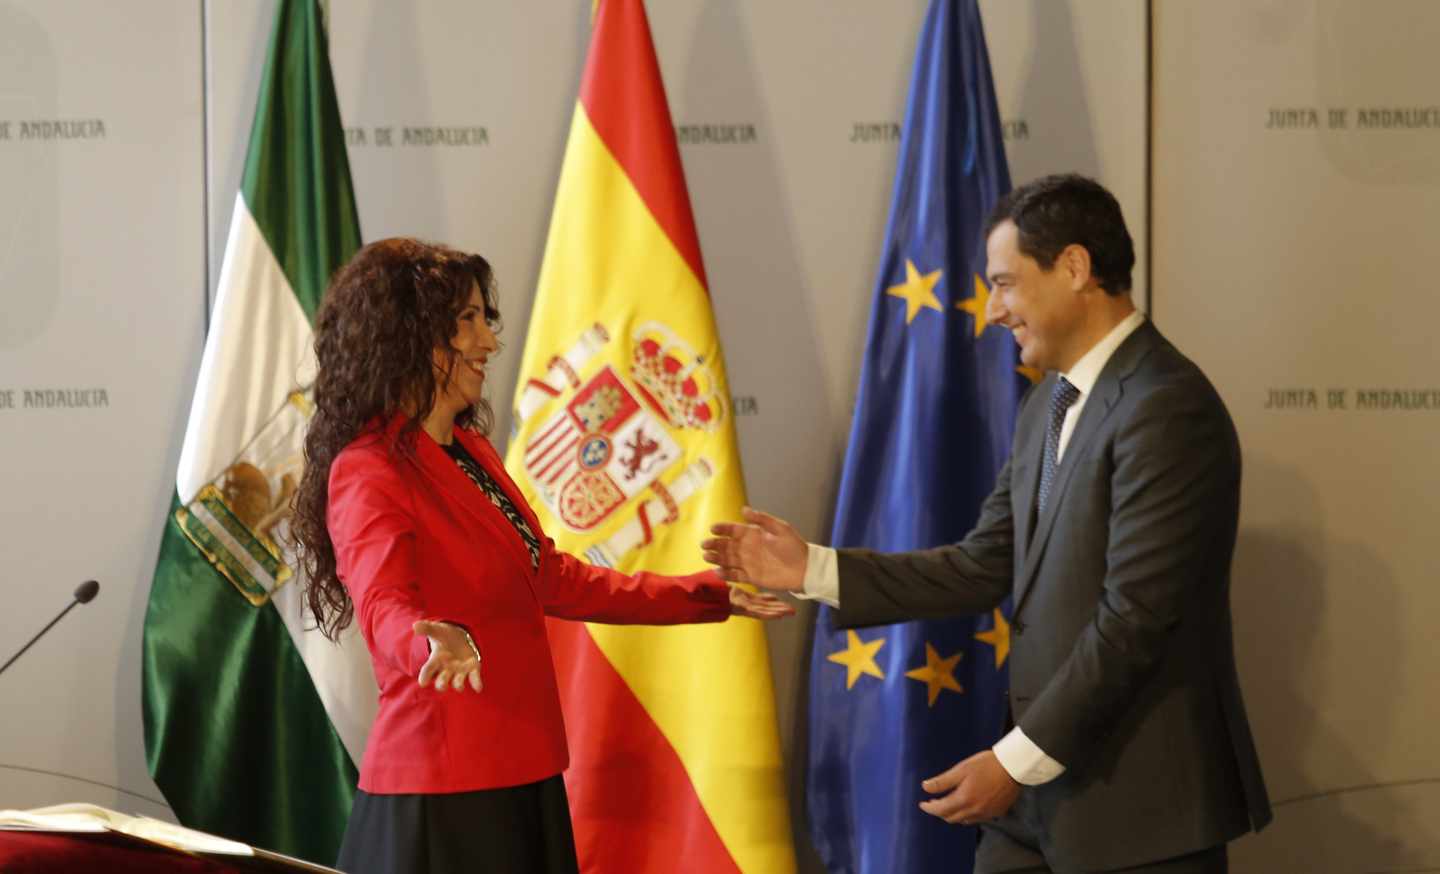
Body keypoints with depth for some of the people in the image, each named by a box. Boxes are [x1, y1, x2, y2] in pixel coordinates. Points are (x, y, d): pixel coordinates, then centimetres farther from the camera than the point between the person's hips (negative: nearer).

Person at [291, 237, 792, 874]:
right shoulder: (367, 475, -14)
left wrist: (710, 594, 20)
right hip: (442, 803, -8)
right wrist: (443, 643, -53)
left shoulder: (471, 453, 13)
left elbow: (553, 577, 21)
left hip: (521, 783, 8)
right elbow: (385, 608, -30)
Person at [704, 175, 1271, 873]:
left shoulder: (1166, 408, -17)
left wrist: (1017, 760, -18)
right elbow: (985, 568, 11)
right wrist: (813, 570, 5)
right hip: (1040, 787, 8)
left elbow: (1134, 617, -21)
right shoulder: (1049, 404, 13)